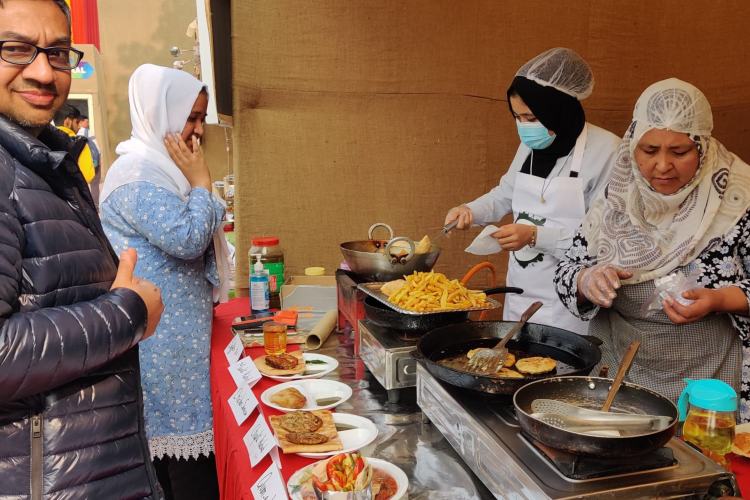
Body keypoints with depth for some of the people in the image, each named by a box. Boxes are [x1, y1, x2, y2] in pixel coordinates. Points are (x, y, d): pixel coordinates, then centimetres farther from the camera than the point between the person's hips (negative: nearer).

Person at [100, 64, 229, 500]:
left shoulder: (160, 167, 16)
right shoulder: (137, 175, -16)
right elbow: (186, 239, -23)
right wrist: (200, 181, -14)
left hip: (181, 329, 10)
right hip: (161, 334, -10)